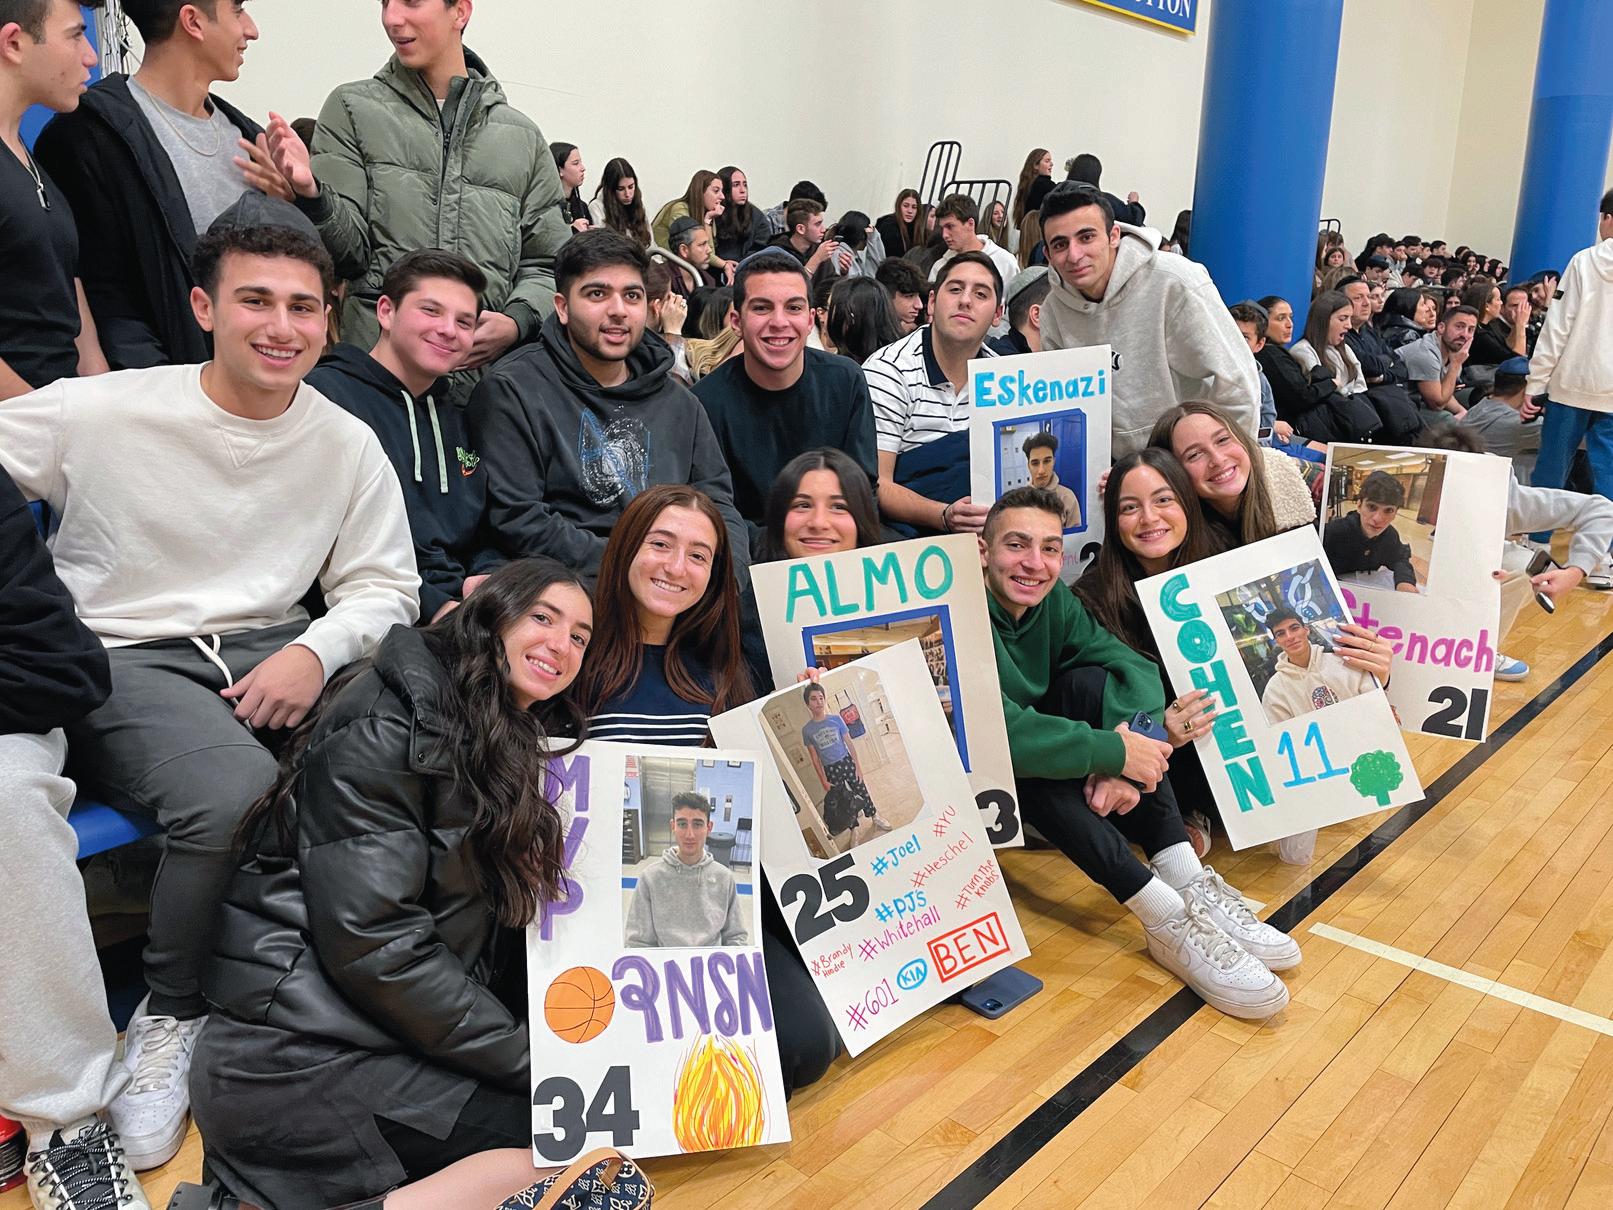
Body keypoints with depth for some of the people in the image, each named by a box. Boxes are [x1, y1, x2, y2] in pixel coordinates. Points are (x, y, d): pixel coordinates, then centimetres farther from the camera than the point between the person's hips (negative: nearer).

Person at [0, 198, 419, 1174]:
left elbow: (385, 588, 6)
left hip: (269, 653, 3)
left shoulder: (349, 445, 4)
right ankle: (171, 1018, -3)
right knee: (236, 790, -34)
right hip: (121, 658, -3)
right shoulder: (102, 413, -5)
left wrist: (315, 651, -14)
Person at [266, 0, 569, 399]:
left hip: (487, 371, 1)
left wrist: (517, 321, -6)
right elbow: (349, 249, 2)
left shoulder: (523, 137, 13)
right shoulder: (353, 108, 10)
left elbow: (547, 265, 13)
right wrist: (310, 194, -19)